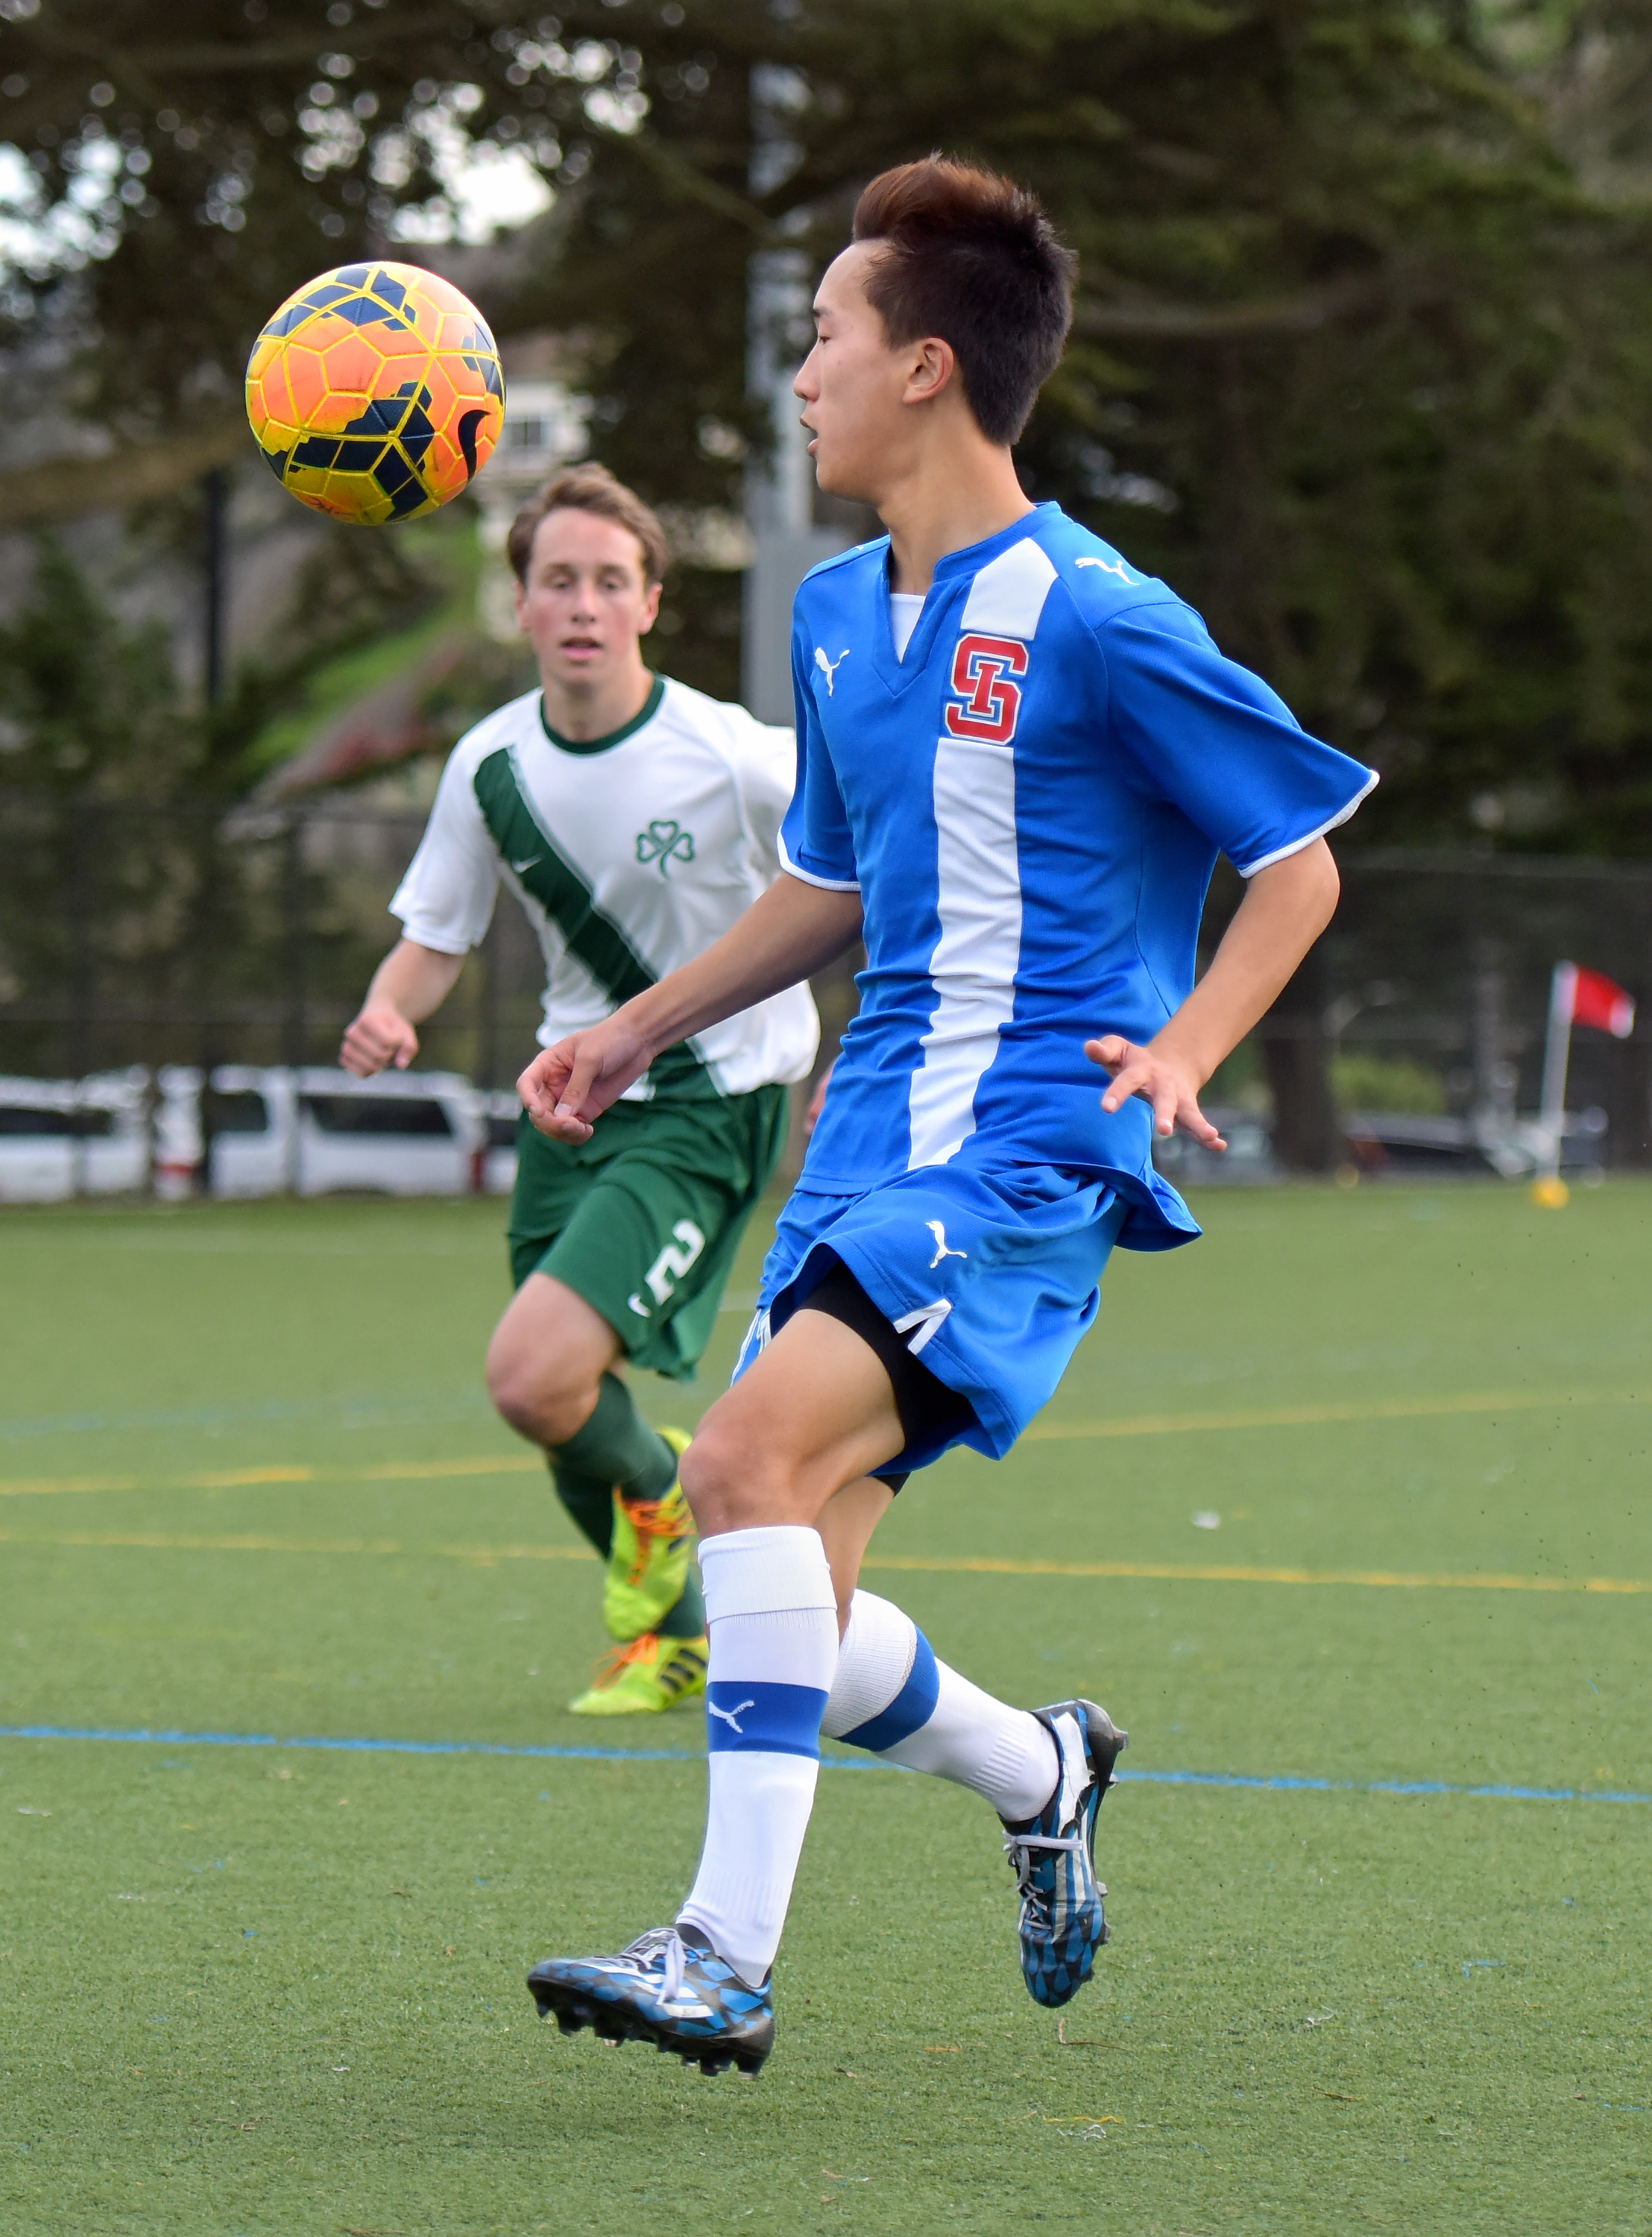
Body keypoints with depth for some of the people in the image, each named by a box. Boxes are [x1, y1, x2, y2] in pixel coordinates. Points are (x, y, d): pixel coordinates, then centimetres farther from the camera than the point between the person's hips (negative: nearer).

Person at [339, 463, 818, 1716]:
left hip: (709, 1107, -5)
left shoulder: (729, 758, -18)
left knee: (533, 1377, -21)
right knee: (561, 1416, 9)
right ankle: (674, 1638, 35)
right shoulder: (491, 766, -4)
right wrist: (390, 1012, -16)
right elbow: (436, 935, 5)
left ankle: (657, 1489, 12)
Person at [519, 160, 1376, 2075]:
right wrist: (636, 1031, 24)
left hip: (1025, 1153, -8)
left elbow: (1298, 863, -3)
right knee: (787, 1609, 2)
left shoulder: (1097, 624, -10)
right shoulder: (835, 615, 14)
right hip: (869, 1133, 8)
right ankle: (1041, 1776, 31)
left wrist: (1181, 1045, -17)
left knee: (751, 1452, -28)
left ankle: (727, 1958, -28)